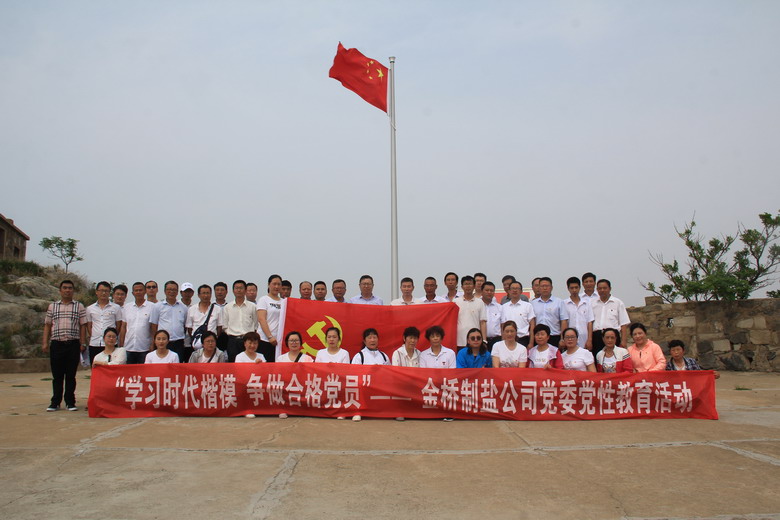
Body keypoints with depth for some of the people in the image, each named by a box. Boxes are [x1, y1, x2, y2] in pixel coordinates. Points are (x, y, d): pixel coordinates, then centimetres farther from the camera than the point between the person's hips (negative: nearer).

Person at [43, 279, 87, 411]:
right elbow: (47, 325, 13)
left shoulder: (79, 306, 8)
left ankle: (70, 402, 9)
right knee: (57, 375, 5)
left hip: (73, 344, -1)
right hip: (56, 344, 1)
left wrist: (83, 343, -2)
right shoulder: (52, 306, 13)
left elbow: (83, 326, 6)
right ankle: (55, 402, 13)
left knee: (71, 375, 2)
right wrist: (45, 343, 3)